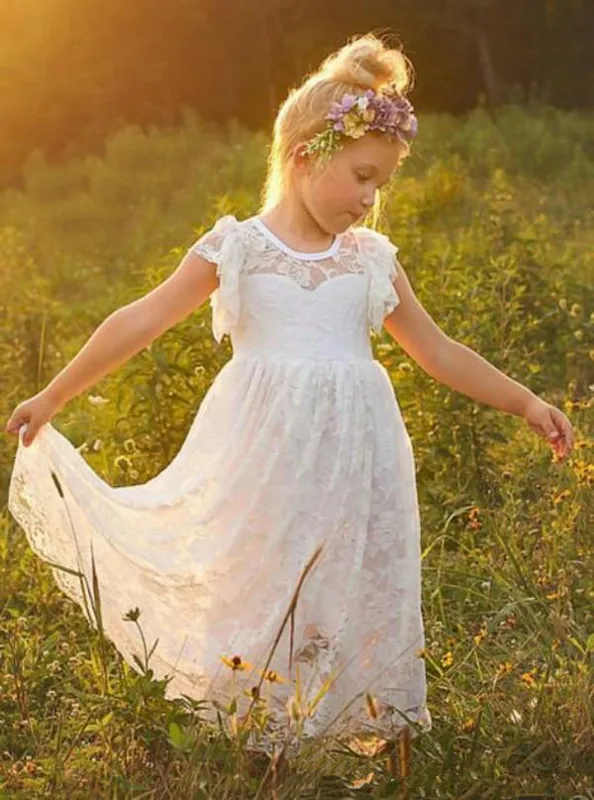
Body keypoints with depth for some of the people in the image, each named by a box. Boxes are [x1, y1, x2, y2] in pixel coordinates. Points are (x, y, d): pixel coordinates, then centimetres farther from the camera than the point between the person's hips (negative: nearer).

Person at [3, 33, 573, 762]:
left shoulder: (372, 260, 11)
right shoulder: (235, 249, 2)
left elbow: (438, 353, 18)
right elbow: (140, 322, 2)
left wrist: (524, 403, 16)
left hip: (352, 458, 3)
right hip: (263, 456, -3)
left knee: (352, 606, 4)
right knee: (253, 594, 0)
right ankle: (249, 738, 13)